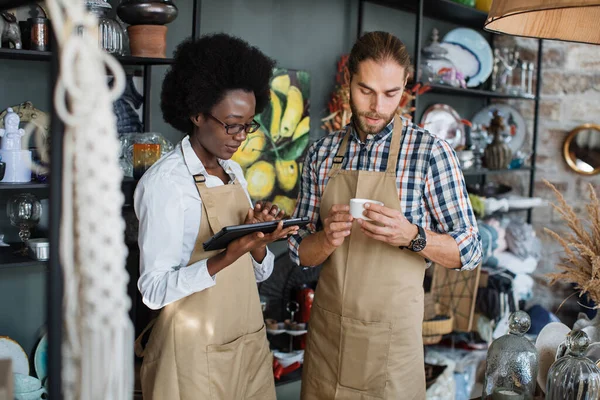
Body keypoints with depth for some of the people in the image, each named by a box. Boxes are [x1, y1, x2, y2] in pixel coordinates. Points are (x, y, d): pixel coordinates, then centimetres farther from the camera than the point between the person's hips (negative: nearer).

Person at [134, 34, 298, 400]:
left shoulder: (234, 171, 7)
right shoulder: (165, 182, -14)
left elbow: (260, 271, 9)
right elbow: (154, 290, -19)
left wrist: (257, 242, -12)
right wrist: (227, 257, -32)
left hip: (250, 342, 7)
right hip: (195, 354, -6)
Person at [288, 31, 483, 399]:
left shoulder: (431, 152, -10)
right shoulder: (322, 153, 1)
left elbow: (469, 252, -7)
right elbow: (300, 252, 4)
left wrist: (412, 237, -25)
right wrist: (328, 238, -17)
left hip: (391, 334, -3)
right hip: (326, 328, 3)